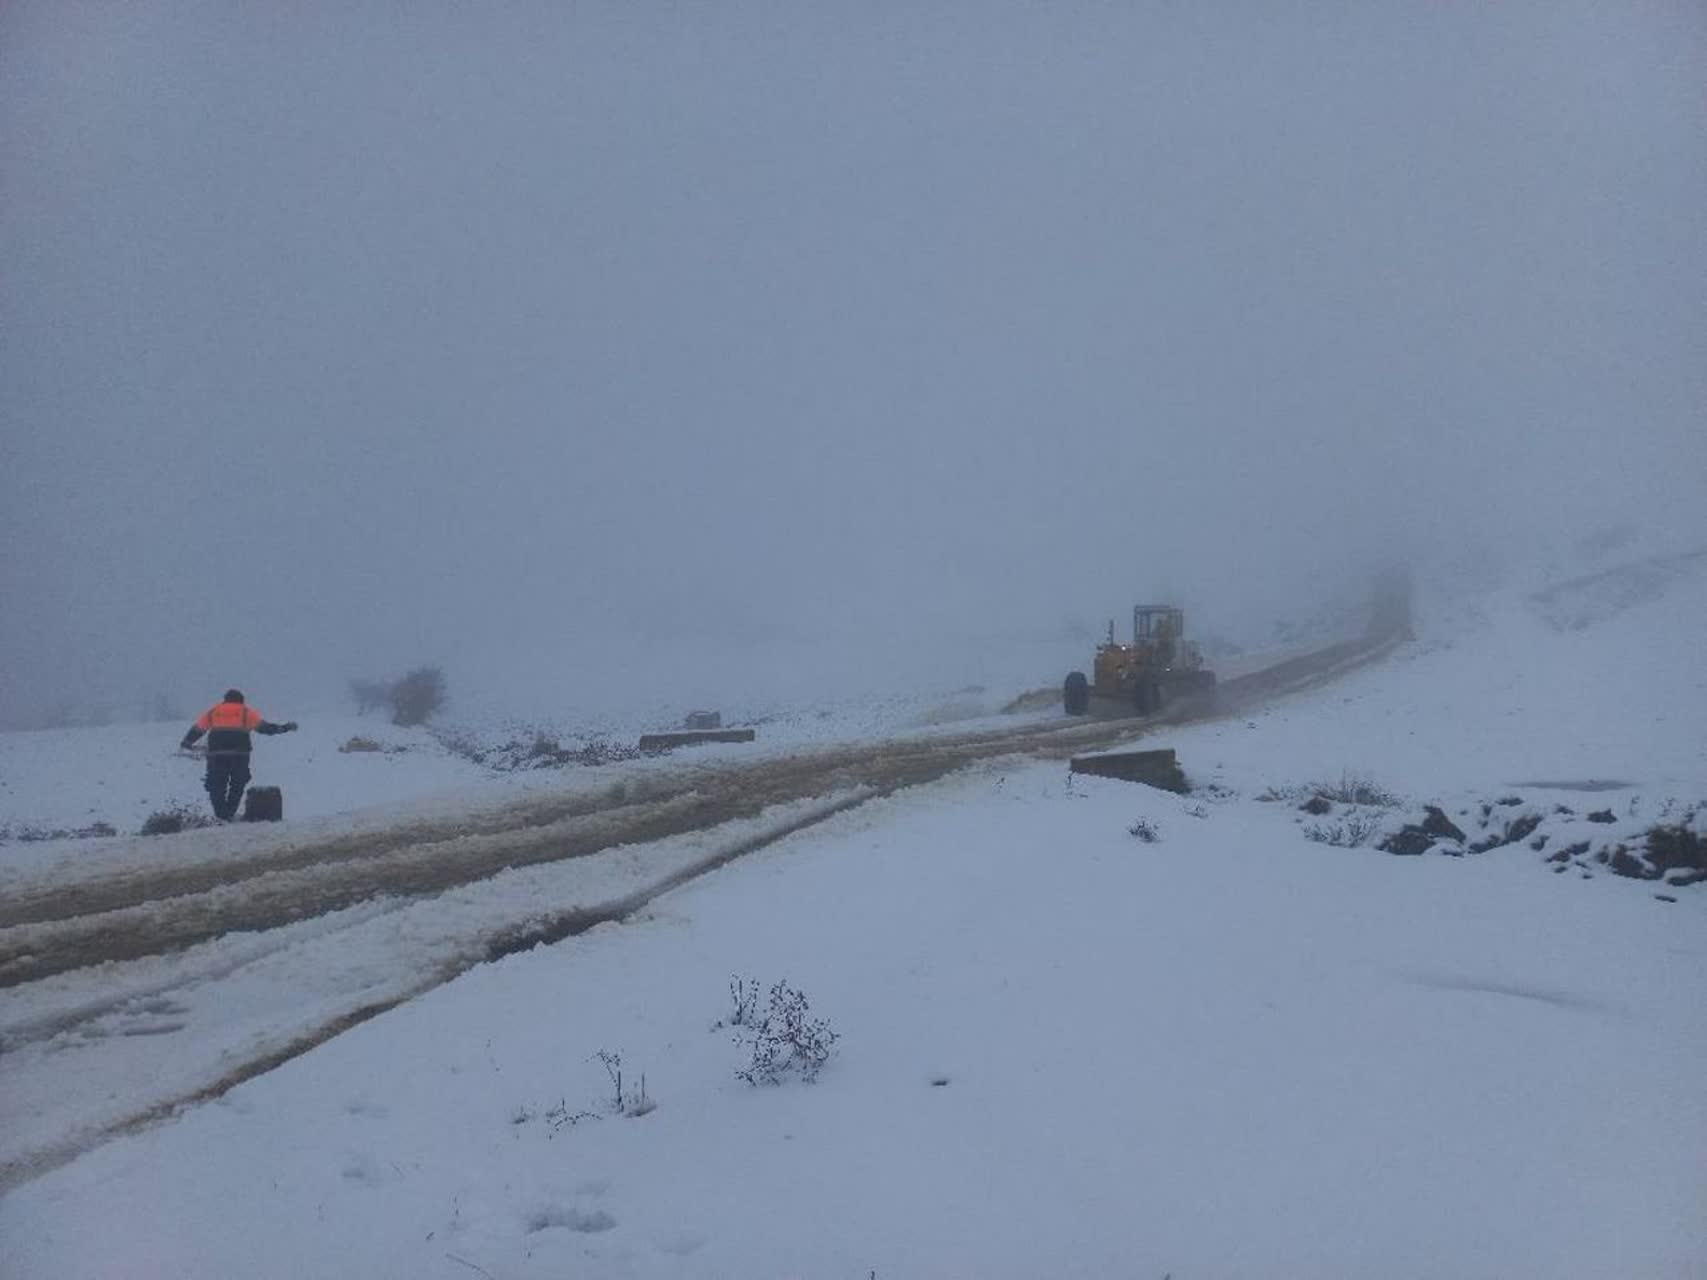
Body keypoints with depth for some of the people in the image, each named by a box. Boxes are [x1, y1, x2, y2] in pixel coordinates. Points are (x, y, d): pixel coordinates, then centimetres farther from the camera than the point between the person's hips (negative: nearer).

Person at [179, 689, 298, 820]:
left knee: (217, 785, 6)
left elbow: (197, 728, 25)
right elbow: (263, 726, 4)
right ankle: (230, 813, 3)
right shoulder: (247, 713, 13)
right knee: (237, 784, 11)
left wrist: (187, 742, 38)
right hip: (239, 754, -1)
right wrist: (284, 728, 9)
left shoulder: (212, 712, 21)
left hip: (216, 754, 1)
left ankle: (221, 816, -3)